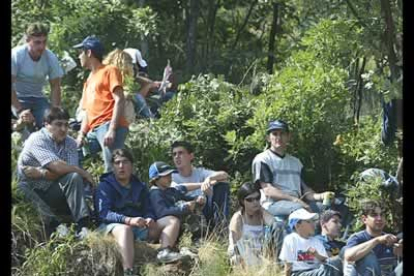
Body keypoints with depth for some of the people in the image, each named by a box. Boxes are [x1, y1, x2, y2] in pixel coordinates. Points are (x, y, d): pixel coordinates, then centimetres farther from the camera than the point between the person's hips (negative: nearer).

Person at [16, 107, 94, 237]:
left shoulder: (70, 143, 5)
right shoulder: (37, 139, -11)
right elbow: (58, 167, -24)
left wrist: (41, 174, -22)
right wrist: (83, 173, -13)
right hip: (31, 192, -5)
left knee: (75, 178, -21)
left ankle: (83, 226, -26)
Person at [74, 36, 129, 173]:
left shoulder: (110, 70, 5)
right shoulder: (89, 80, 29)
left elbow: (119, 100, -6)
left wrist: (112, 129, -17)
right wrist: (81, 134, 10)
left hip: (108, 126, -9)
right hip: (93, 130, 9)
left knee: (112, 169, -20)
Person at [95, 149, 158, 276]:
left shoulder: (140, 187, 18)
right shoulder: (105, 186, 2)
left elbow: (148, 211, 10)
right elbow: (104, 213, -13)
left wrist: (150, 220, -17)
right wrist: (129, 220, -29)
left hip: (137, 227, 6)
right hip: (111, 226, -6)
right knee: (125, 229, -37)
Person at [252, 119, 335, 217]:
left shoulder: (296, 162, 27)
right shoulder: (262, 160, 5)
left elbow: (304, 189, 19)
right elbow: (267, 190, -7)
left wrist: (319, 196, -5)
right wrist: (294, 199, -19)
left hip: (296, 202, 6)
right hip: (272, 205, -6)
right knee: (300, 208, -37)